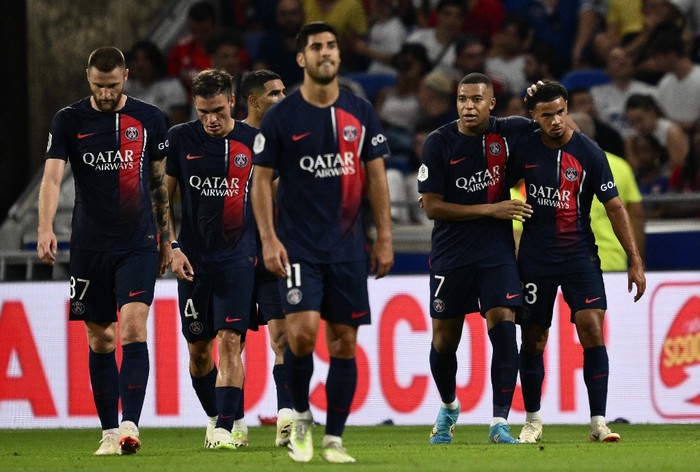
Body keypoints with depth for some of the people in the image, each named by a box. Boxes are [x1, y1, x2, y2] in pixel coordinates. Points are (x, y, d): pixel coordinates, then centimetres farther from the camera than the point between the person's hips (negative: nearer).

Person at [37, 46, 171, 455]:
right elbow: (53, 176, -11)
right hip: (89, 247, 1)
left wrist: (166, 238, 13)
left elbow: (160, 182, 13)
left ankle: (130, 425, -23)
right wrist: (46, 228, -26)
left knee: (133, 331, -16)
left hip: (138, 245, -1)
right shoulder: (69, 121, 0)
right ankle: (110, 431, 15)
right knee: (100, 341, 7)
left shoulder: (150, 119, 3)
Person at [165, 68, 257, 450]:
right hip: (193, 260, 2)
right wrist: (173, 248, -3)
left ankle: (225, 428, -17)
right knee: (198, 349, 8)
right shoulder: (180, 139, 1)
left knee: (230, 341, -14)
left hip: (238, 257, -2)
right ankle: (215, 417, 28)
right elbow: (163, 199, 6)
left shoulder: (253, 141, 1)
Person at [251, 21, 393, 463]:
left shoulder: (361, 112, 6)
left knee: (344, 343, 2)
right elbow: (262, 178, 0)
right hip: (299, 245, -3)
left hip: (348, 245, 3)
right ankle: (301, 416, 5)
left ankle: (334, 438, 9)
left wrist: (384, 237, 5)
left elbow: (376, 175, 10)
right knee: (303, 331, -18)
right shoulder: (281, 117, -2)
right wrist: (269, 239, -9)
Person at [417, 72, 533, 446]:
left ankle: (500, 424, -14)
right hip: (450, 253, 0)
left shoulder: (507, 133, -2)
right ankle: (448, 408, 36)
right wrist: (491, 209, -14)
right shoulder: (438, 143, -7)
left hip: (497, 249, 0)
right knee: (444, 340, 8)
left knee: (503, 329, -16)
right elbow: (432, 206, -10)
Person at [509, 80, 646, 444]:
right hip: (535, 259, 2)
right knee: (533, 339, 6)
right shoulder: (524, 150, -2)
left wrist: (635, 260, -6)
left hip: (579, 256, -2)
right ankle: (532, 420, 22)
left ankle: (598, 422, -13)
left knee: (592, 330, -15)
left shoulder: (589, 153, -7)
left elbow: (614, 207, -3)